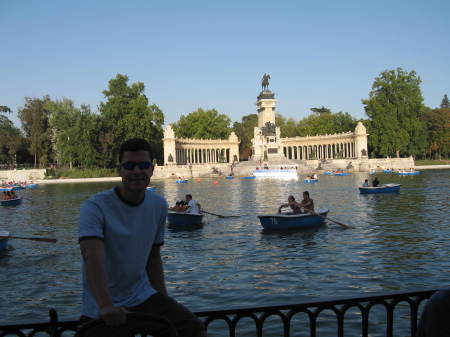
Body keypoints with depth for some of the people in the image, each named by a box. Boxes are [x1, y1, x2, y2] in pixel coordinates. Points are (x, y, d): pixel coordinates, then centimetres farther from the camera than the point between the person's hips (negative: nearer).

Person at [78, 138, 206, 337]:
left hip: (143, 297, 4)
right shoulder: (95, 207, -16)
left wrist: (165, 304, 9)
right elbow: (93, 258, -30)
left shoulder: (158, 205, 2)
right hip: (100, 308, -3)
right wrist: (105, 306, -43)